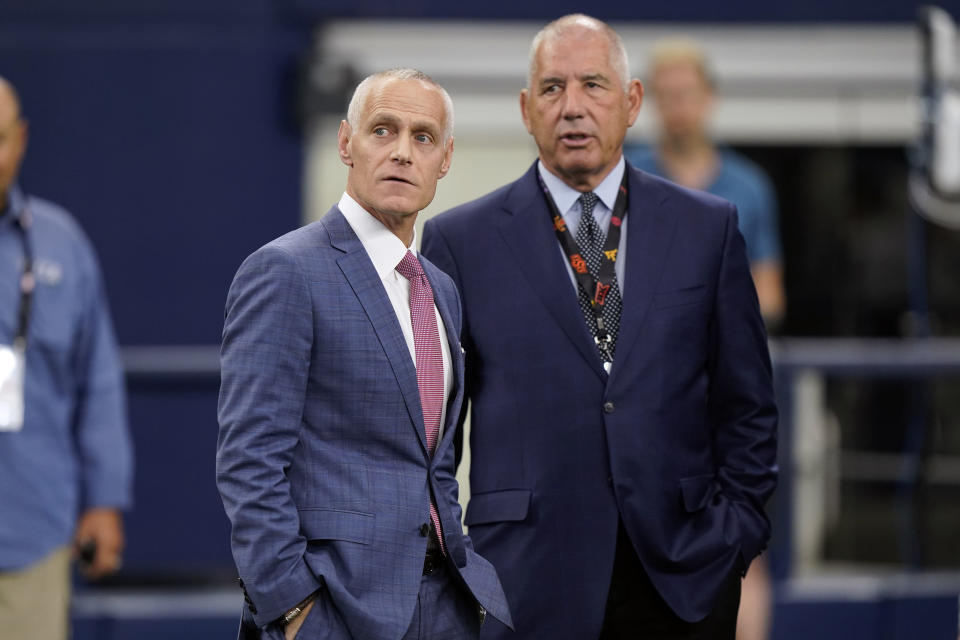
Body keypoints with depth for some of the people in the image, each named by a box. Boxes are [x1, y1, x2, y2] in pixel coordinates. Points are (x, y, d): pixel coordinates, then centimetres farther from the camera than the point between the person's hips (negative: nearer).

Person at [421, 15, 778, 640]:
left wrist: (735, 533, 2)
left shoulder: (708, 228, 9)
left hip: (683, 572, 1)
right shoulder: (462, 239, 4)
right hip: (531, 581, -1)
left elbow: (747, 406, 11)